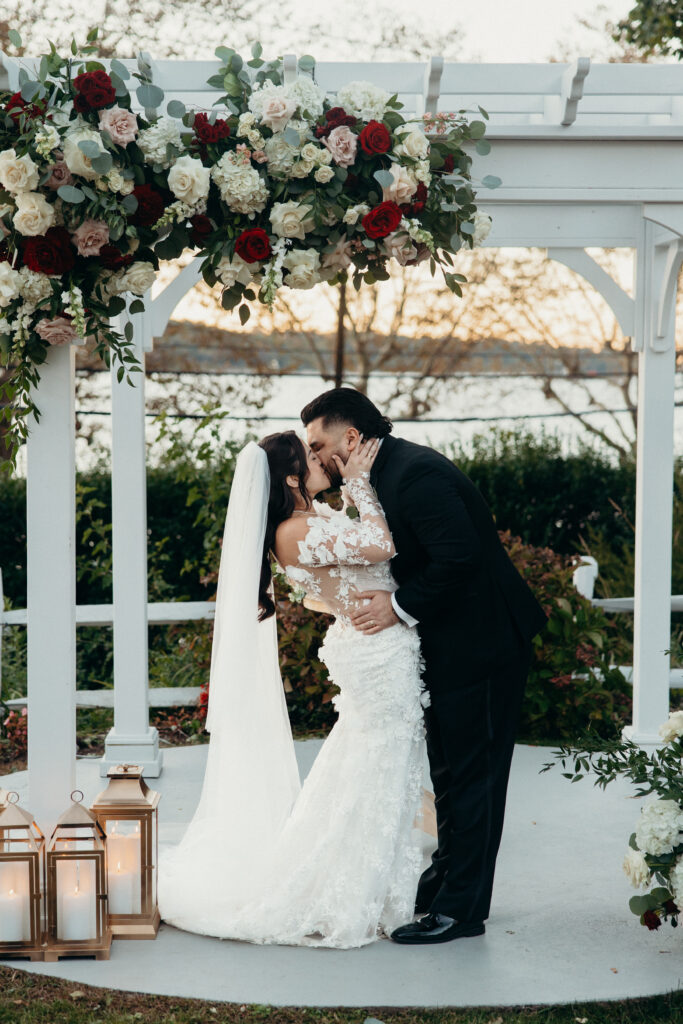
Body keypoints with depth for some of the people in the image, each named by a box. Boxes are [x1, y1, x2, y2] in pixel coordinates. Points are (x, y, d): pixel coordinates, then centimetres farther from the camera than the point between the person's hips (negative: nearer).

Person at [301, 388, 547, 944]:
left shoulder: (416, 475, -22)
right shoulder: (393, 470, 10)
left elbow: (459, 557, -29)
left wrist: (400, 606, -21)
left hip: (482, 644, -10)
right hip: (454, 645, 10)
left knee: (470, 776, -3)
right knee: (449, 769, 19)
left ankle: (462, 908, 4)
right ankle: (447, 876, 32)